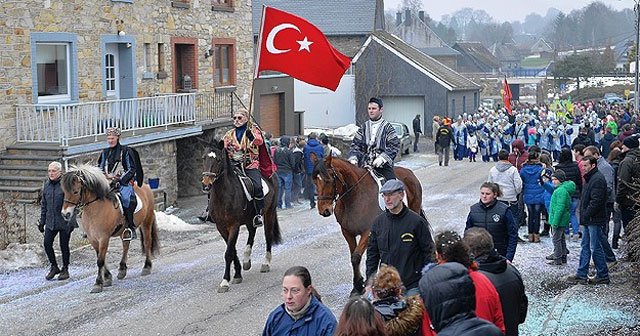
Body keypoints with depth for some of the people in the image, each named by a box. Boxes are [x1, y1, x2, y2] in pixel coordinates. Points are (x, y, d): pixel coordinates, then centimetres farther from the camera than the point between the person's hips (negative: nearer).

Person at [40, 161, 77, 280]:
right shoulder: (47, 185, 9)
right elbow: (43, 205, 16)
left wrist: (70, 221, -17)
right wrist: (42, 221, 14)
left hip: (64, 222, -5)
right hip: (50, 222, 5)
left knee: (64, 245, 3)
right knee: (47, 244, -3)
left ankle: (65, 269, 18)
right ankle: (54, 267, 15)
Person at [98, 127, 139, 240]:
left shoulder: (125, 151, 3)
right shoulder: (105, 152, 17)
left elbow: (132, 169, 0)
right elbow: (100, 168, 23)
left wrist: (121, 179, -12)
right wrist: (105, 176, 0)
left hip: (124, 181, -6)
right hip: (107, 182, 6)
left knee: (126, 198, -34)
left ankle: (130, 227, -31)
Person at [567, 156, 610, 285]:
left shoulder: (598, 179, -17)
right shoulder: (590, 178, 17)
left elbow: (596, 201, -24)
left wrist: (586, 215, -18)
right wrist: (584, 216, 15)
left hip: (594, 220, -11)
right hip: (589, 220, 11)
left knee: (595, 248, -4)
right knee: (585, 247, 12)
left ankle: (603, 276, 5)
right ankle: (581, 275, 17)